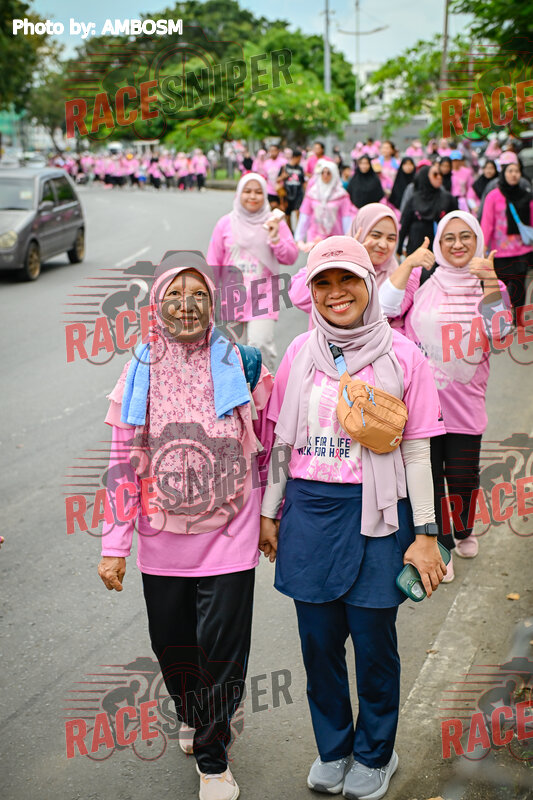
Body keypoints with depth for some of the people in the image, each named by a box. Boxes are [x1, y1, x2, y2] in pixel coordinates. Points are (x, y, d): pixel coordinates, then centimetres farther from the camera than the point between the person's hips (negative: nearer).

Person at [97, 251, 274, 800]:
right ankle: (191, 714, 48)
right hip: (163, 542, 2)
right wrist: (114, 546, -1)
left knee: (221, 648, 0)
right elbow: (124, 463, 0)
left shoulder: (240, 365, -5)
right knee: (172, 646, 15)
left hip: (228, 535, -2)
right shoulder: (141, 373, -2)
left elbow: (267, 444, 4)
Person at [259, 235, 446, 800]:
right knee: (318, 640, 12)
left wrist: (424, 534, -3)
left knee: (373, 641, 7)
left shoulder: (401, 356, -5)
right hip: (309, 511, 3)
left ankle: (373, 754, 31)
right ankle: (333, 748, 35)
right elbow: (282, 440, 10)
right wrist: (269, 513, 12)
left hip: (375, 513, -3)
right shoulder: (301, 353, 4)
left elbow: (416, 451, -3)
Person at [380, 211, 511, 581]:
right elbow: (385, 306, -15)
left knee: (463, 476, 9)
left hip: (464, 401, 1)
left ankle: (464, 531, 39)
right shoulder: (423, 282, 0)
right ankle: (440, 544, 25)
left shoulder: (490, 285, 5)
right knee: (428, 475, 5)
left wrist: (490, 281, -25)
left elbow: (498, 329, -13)